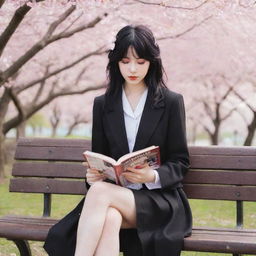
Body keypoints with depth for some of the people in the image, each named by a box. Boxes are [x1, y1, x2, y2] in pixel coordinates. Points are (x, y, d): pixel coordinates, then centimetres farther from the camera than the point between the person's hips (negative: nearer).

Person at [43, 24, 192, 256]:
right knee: (110, 218, -36)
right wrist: (94, 174, -7)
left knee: (100, 191, -33)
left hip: (160, 199, -2)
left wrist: (153, 176, -17)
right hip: (115, 194, 2)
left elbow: (180, 163, 4)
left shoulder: (171, 102, 4)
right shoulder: (103, 104, 13)